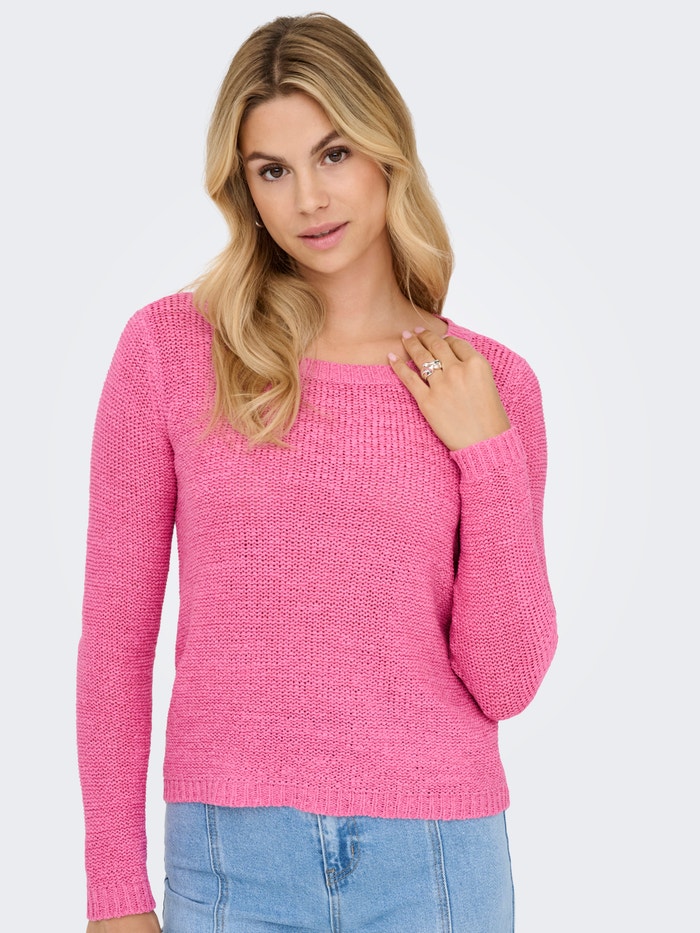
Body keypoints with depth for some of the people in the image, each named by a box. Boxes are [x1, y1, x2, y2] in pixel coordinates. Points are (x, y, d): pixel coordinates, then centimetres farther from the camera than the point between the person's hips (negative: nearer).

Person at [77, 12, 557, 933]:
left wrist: (486, 452, -9)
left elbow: (505, 683, -2)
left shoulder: (491, 387, 0)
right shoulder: (168, 348, -3)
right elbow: (115, 632, -1)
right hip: (235, 853, -1)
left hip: (436, 856, 1)